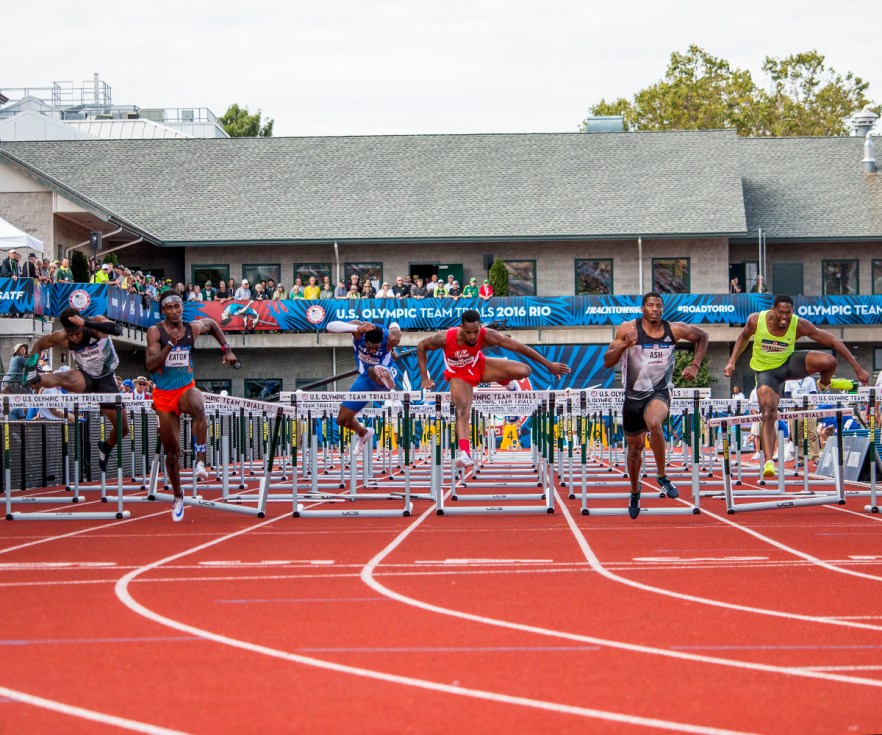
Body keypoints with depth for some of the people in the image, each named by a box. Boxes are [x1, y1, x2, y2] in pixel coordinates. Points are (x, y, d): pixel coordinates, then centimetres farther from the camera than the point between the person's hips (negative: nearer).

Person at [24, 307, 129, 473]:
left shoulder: (96, 323, -26)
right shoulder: (61, 338, -18)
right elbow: (39, 345, 2)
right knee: (65, 379, -39)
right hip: (85, 378, 0)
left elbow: (117, 330, -48)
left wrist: (86, 323, -57)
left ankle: (106, 447, 34)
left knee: (122, 429, 4)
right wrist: (32, 365, -15)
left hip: (106, 379, 0)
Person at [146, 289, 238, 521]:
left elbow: (213, 325, 23)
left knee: (198, 407, -39)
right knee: (172, 452, 6)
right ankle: (178, 496, 28)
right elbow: (151, 365, -21)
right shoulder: (155, 332, -9)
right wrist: (170, 344, -30)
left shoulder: (193, 328, -1)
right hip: (163, 394, 0)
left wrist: (226, 349, 16)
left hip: (186, 388, 0)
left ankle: (200, 463, -40)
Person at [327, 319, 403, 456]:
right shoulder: (359, 330, -28)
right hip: (365, 378, 4)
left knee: (372, 371, -43)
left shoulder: (392, 338, -29)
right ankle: (363, 433, 38)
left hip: (385, 371, -4)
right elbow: (331, 327, -44)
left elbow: (395, 326, -3)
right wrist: (357, 328, -56)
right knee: (342, 420, 11)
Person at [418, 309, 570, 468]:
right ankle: (463, 452, -30)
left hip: (480, 366, 2)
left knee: (524, 371, -14)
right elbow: (421, 346, -14)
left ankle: (503, 380, 20)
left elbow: (518, 347, -27)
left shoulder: (486, 335, -32)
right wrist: (425, 378, -16)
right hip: (459, 375, -2)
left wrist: (549, 365, -24)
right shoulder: (445, 338, -34)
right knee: (463, 412, -26)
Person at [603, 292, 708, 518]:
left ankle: (661, 476, -19)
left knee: (654, 423, -35)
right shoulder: (627, 329, -7)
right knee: (635, 447, 14)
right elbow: (607, 362, -9)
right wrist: (624, 345, -26)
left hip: (659, 392, -2)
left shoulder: (675, 330, -4)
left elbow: (702, 337, 15)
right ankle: (635, 492, 40)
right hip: (633, 395, 2)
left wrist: (695, 366, 3)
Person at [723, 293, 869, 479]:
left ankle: (825, 384, 12)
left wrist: (857, 369, -16)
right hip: (766, 371, 0)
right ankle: (768, 462, -16)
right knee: (768, 415, -19)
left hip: (790, 363, 0)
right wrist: (732, 362, -3)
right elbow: (743, 337, 5)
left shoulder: (800, 325, -22)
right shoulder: (756, 320, -19)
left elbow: (833, 341, -16)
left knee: (828, 361, -25)